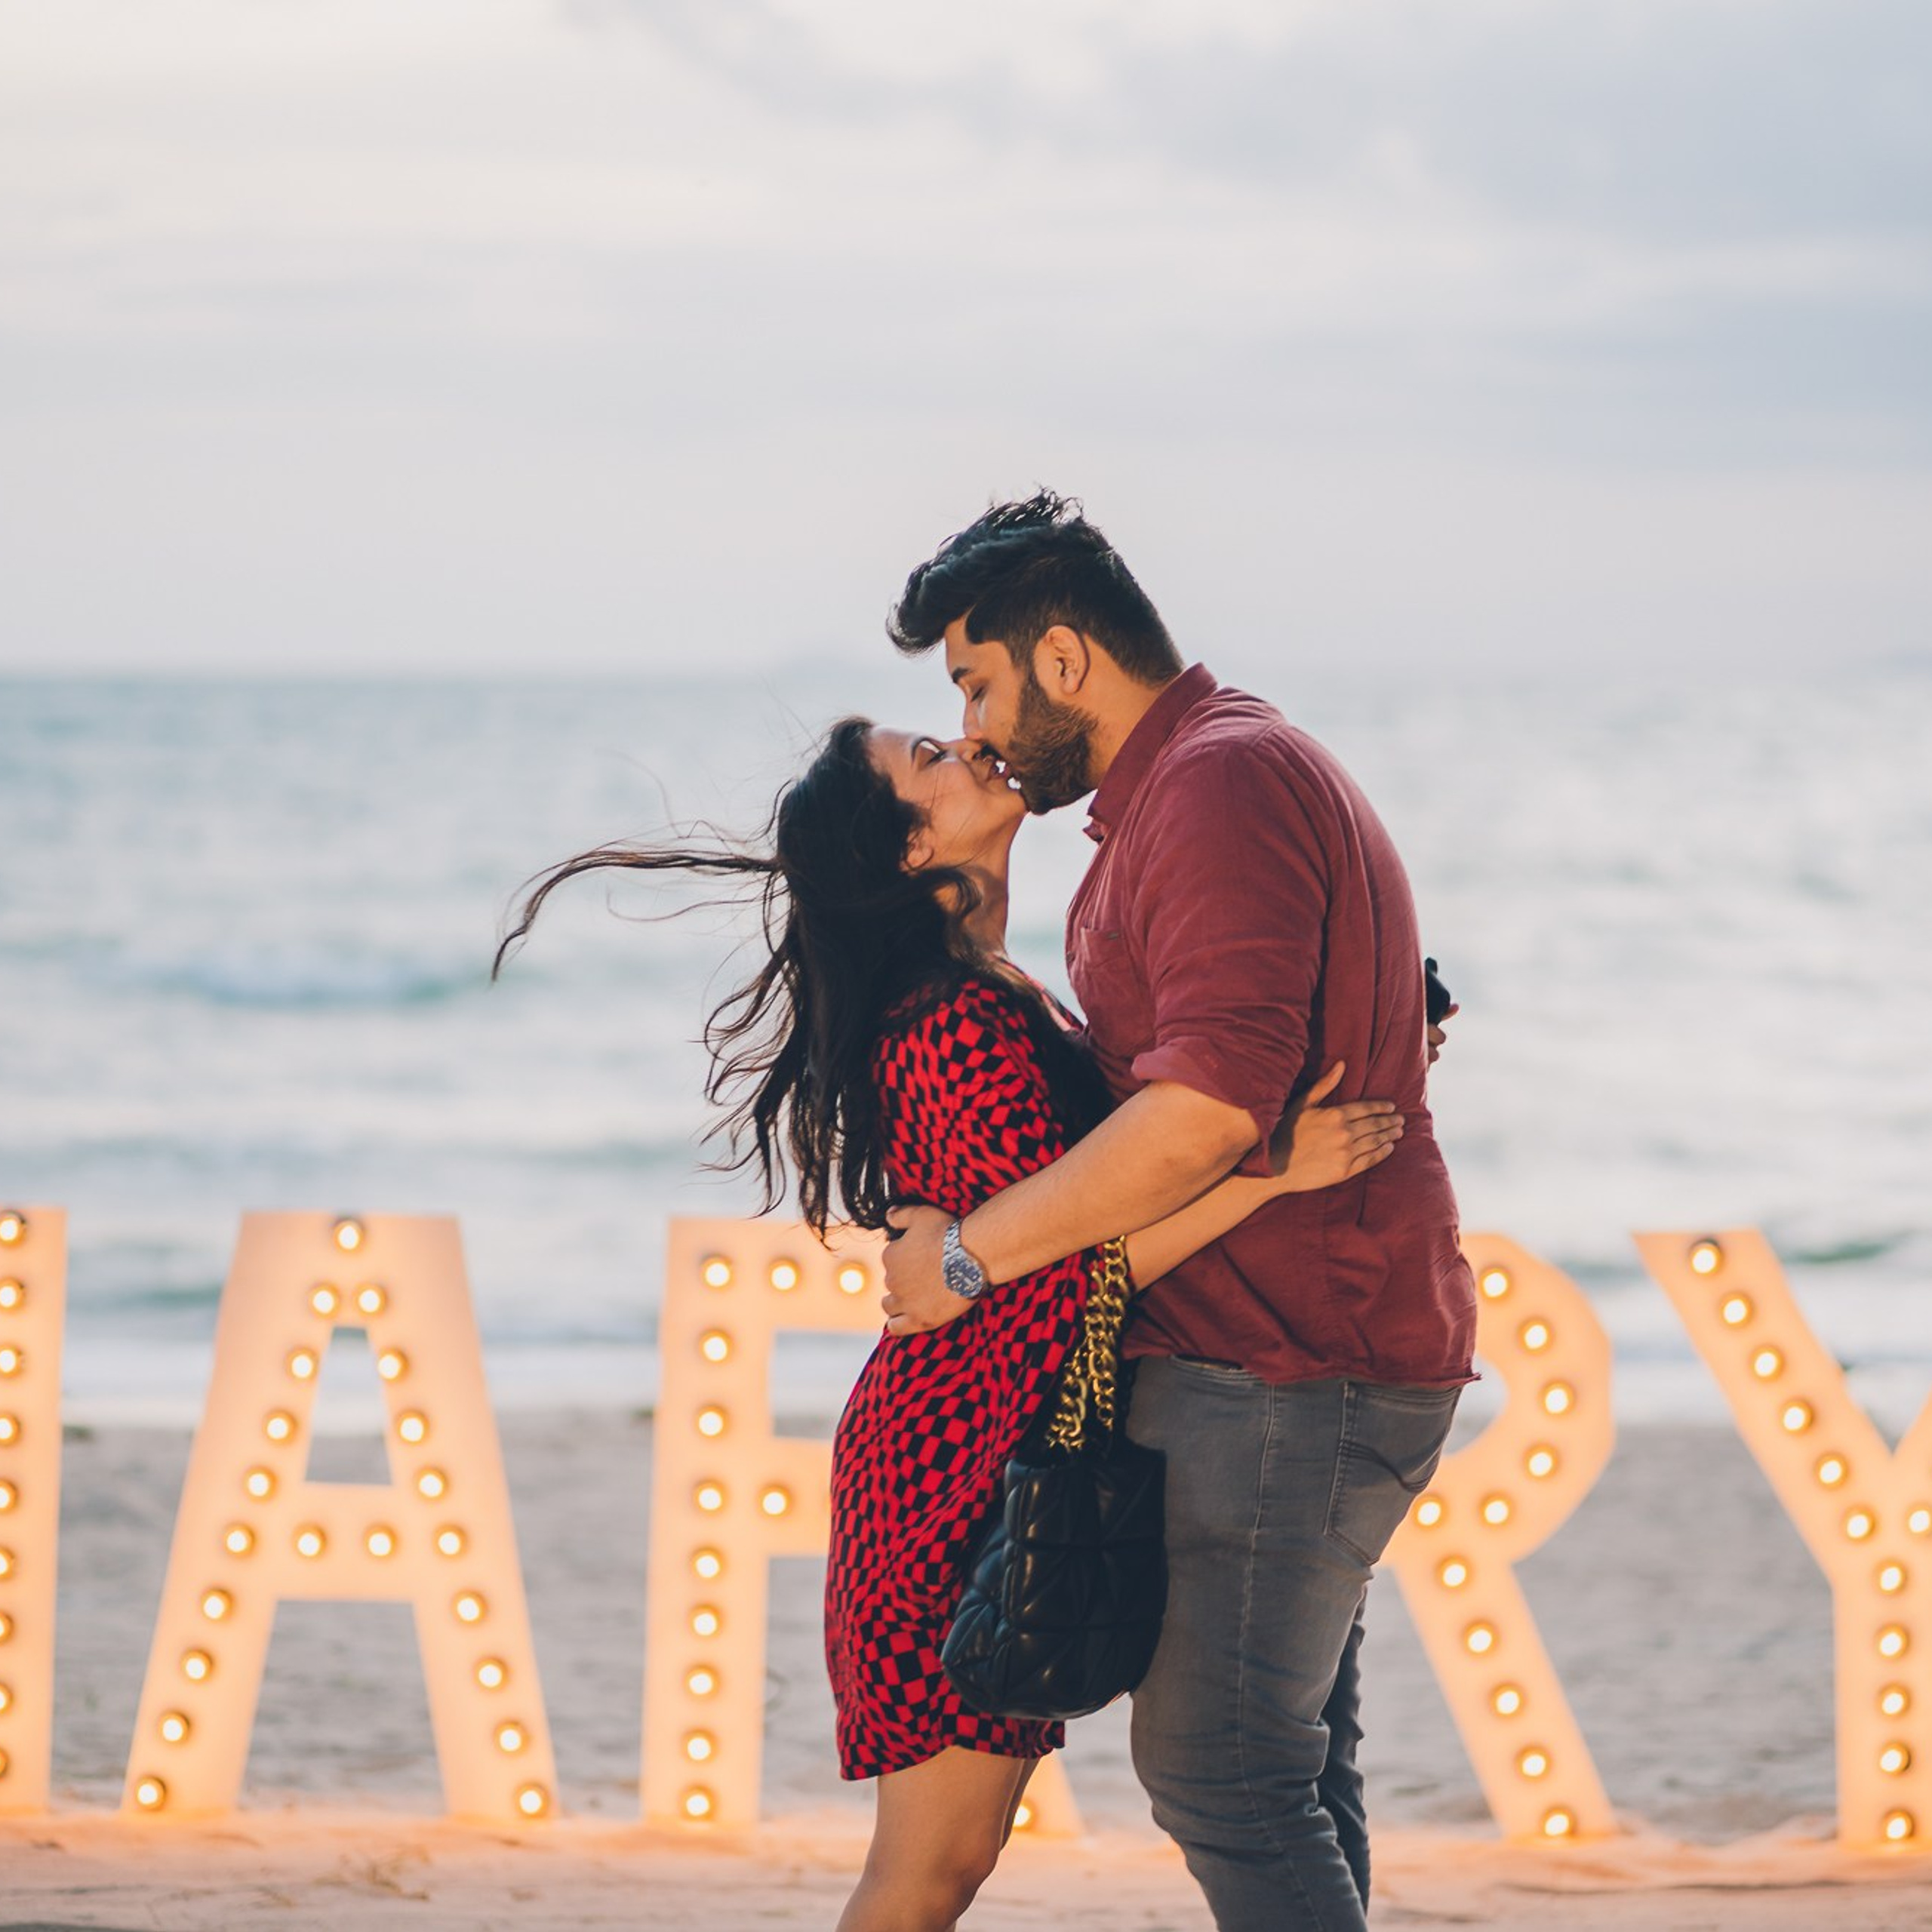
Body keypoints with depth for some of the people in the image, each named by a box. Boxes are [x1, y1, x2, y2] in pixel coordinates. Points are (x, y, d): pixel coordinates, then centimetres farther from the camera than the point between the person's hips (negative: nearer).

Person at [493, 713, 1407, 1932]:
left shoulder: (998, 998, 14)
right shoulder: (963, 1027, -18)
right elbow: (1077, 1269, -21)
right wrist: (1273, 1169, -26)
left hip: (1001, 1452, 10)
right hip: (964, 1463, -10)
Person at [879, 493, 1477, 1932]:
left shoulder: (1219, 785, -16)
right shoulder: (1223, 771, 20)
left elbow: (1215, 1101, -28)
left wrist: (972, 1252, -22)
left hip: (1281, 1368, -11)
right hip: (1319, 1359, 11)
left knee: (1218, 1770, -10)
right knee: (1292, 1763, 13)